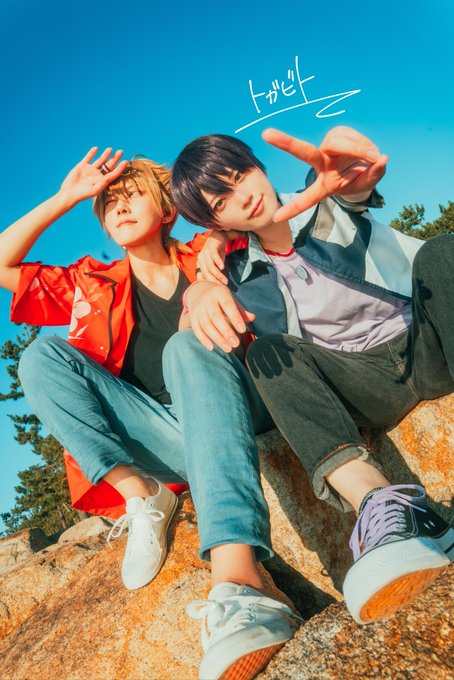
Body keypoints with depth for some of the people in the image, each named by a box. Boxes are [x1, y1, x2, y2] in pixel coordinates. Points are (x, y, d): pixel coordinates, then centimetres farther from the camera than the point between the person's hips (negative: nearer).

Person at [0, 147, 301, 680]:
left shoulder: (209, 254, 15)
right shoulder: (95, 287, 21)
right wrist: (66, 197, 14)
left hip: (238, 415, -2)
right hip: (165, 444, 3)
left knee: (187, 346, -34)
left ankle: (236, 580, -54)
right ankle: (142, 497, -20)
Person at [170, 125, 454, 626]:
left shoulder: (327, 203, 0)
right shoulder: (240, 271, 6)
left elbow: (354, 182, -24)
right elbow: (196, 288, -11)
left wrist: (351, 167, -49)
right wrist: (201, 293, -37)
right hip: (368, 387, 1)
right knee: (267, 351, -23)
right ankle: (379, 502, -45)